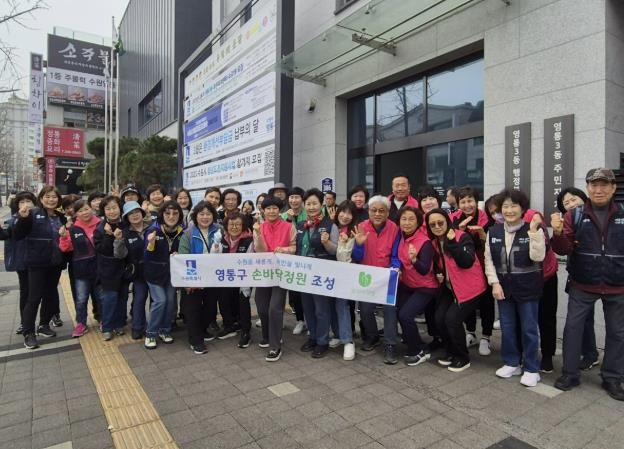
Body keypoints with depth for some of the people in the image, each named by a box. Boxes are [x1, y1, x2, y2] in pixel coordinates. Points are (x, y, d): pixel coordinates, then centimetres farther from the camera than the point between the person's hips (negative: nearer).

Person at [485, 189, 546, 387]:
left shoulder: (532, 230, -8)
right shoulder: (493, 231, 1)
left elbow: (538, 257, -20)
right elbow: (489, 260, 2)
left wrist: (534, 231, -26)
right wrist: (494, 283, -7)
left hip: (528, 287, -3)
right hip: (504, 286, 4)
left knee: (529, 328, 7)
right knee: (507, 327, 14)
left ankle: (531, 369, 21)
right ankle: (511, 363, 30)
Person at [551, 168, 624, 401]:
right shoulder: (575, 215, -4)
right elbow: (564, 249, -9)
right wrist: (558, 233, -27)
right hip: (582, 285, -1)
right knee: (572, 327, 5)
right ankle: (570, 374, 20)